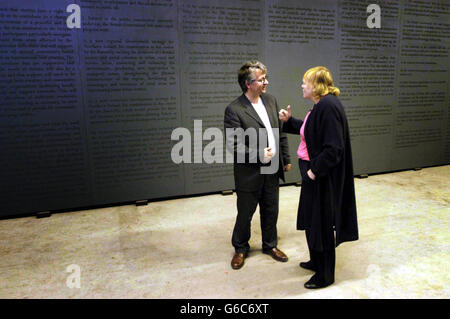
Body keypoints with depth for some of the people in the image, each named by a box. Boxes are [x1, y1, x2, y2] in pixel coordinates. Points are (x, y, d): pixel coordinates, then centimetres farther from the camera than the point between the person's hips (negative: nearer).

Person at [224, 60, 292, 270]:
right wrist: (259, 155, -23)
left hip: (272, 169, 6)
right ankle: (240, 248, 34)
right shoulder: (234, 110, -17)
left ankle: (270, 245, 40)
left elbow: (281, 133, 11)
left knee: (270, 211, 18)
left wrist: (285, 158, 12)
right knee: (245, 213, 11)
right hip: (249, 173, -5)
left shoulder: (271, 101, 4)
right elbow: (234, 145, -19)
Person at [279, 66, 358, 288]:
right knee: (312, 220, 22)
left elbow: (333, 149, -27)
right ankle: (317, 262, 42)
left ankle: (325, 275, 24)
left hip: (322, 178, -10)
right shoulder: (321, 105, 9)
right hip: (314, 172, 10)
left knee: (320, 223, 5)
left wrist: (315, 170, -21)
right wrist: (288, 121, 16)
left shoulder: (328, 107, -23)